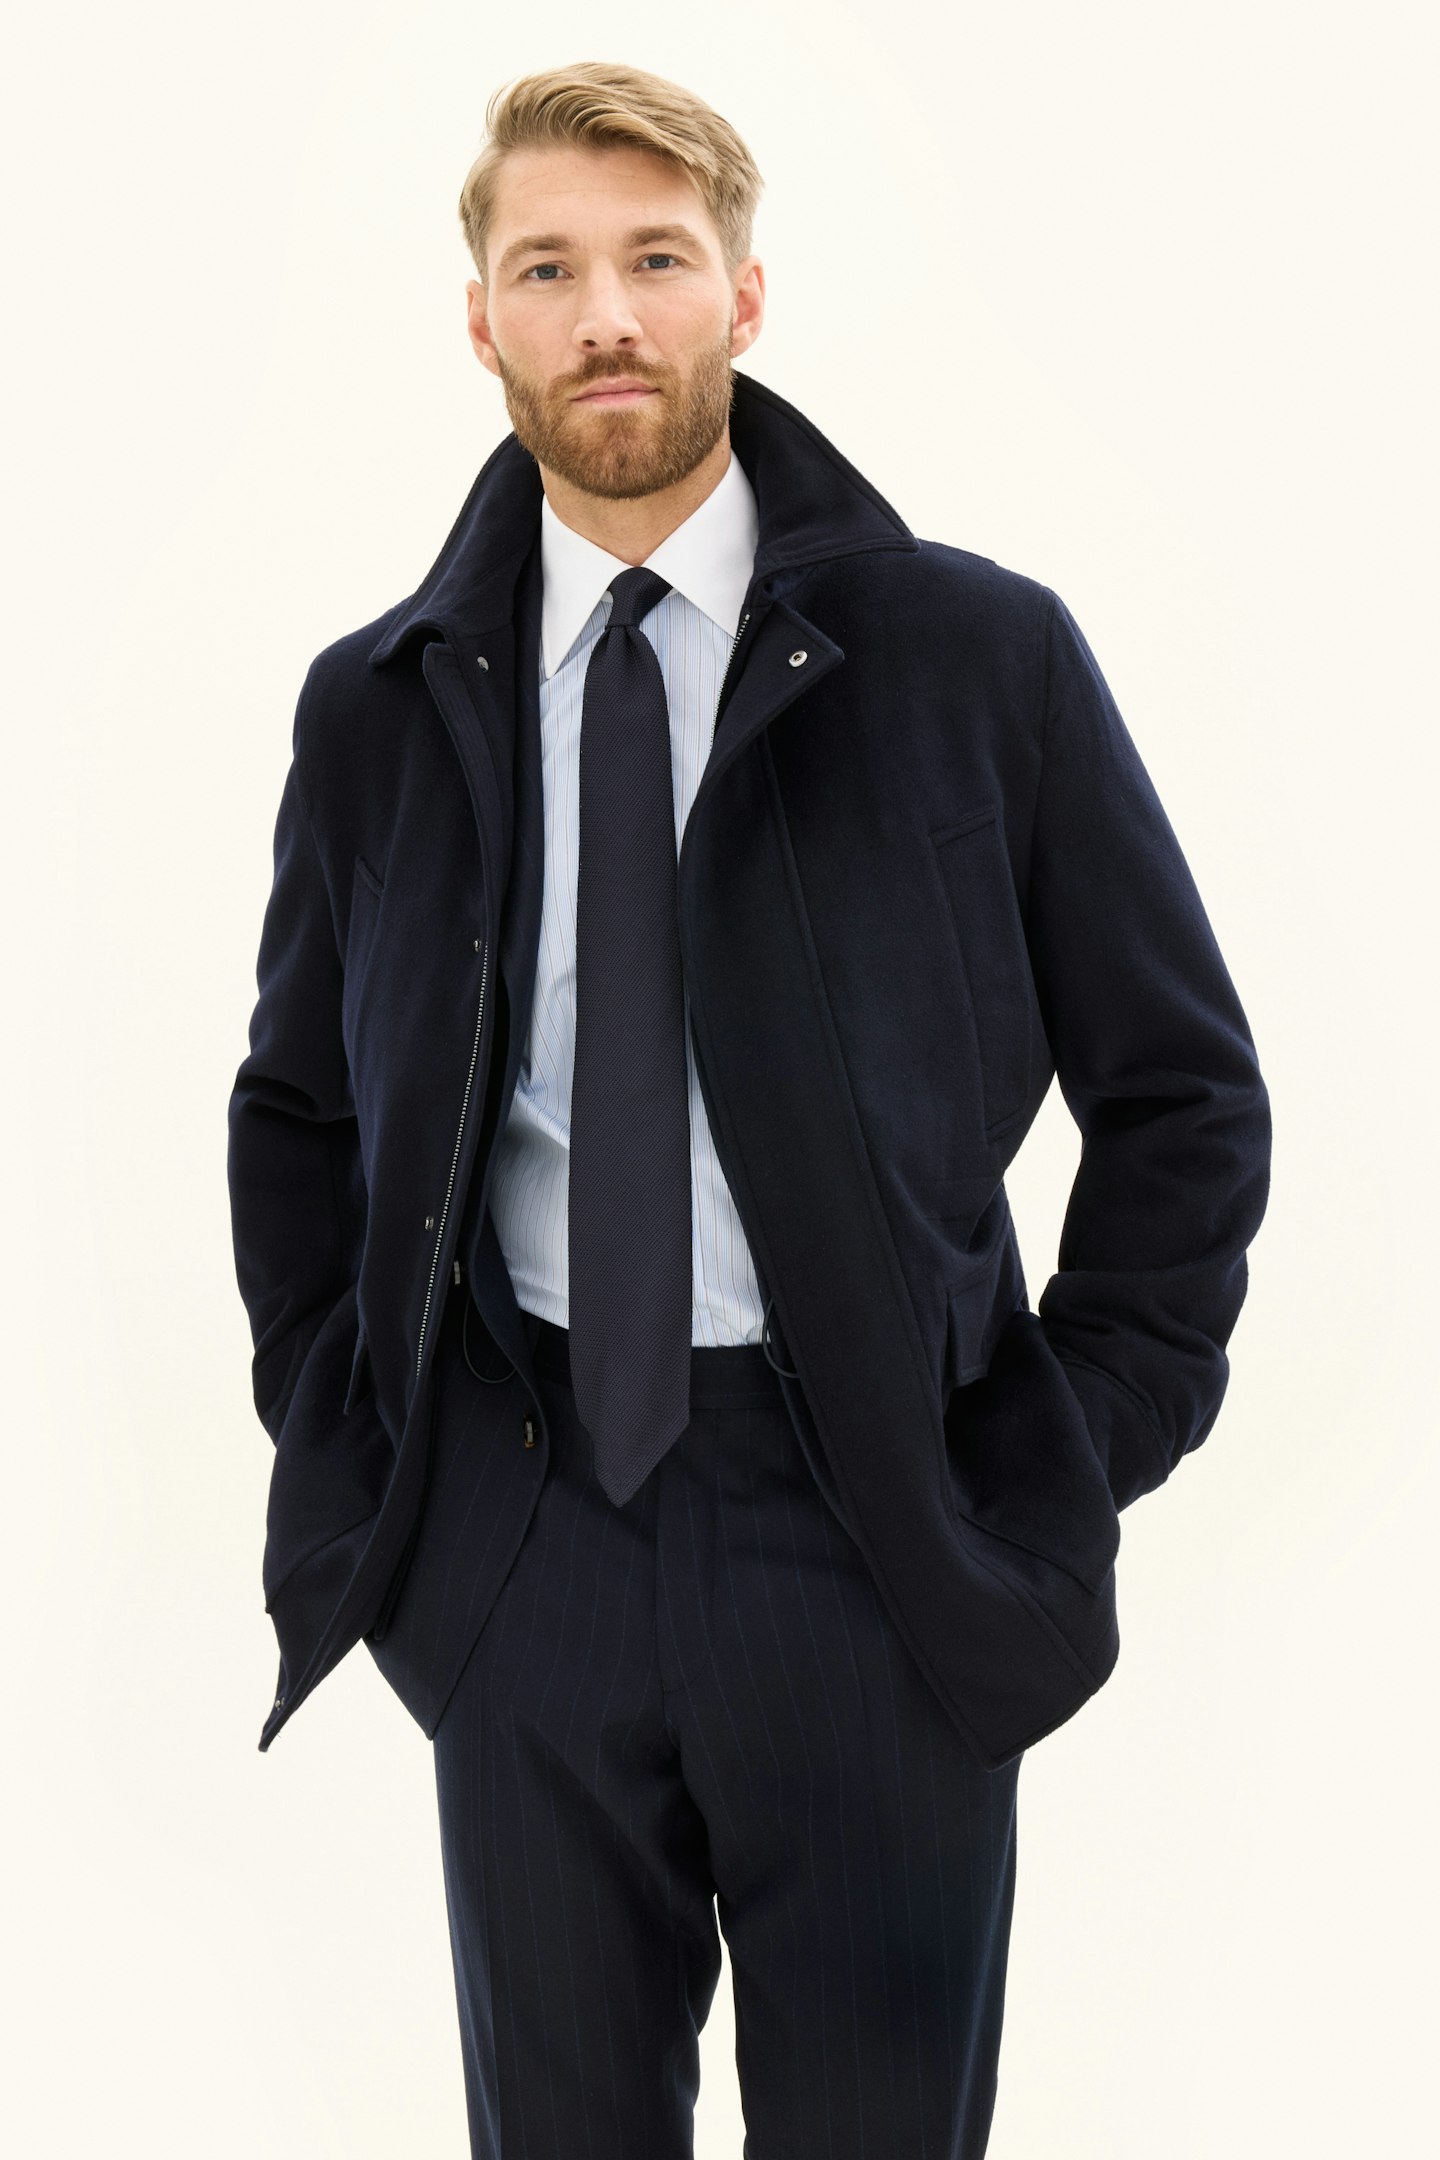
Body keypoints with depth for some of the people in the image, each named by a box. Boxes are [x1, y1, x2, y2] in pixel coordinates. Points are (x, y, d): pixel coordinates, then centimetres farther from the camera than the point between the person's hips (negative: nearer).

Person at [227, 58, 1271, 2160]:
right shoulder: (380, 706, 4)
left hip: (879, 1537, -2)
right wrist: (339, 1430, 6)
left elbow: (1186, 1092, 0)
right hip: (514, 1534, 2)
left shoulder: (980, 657, -4)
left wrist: (1070, 1464, -6)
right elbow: (295, 1104, 16)